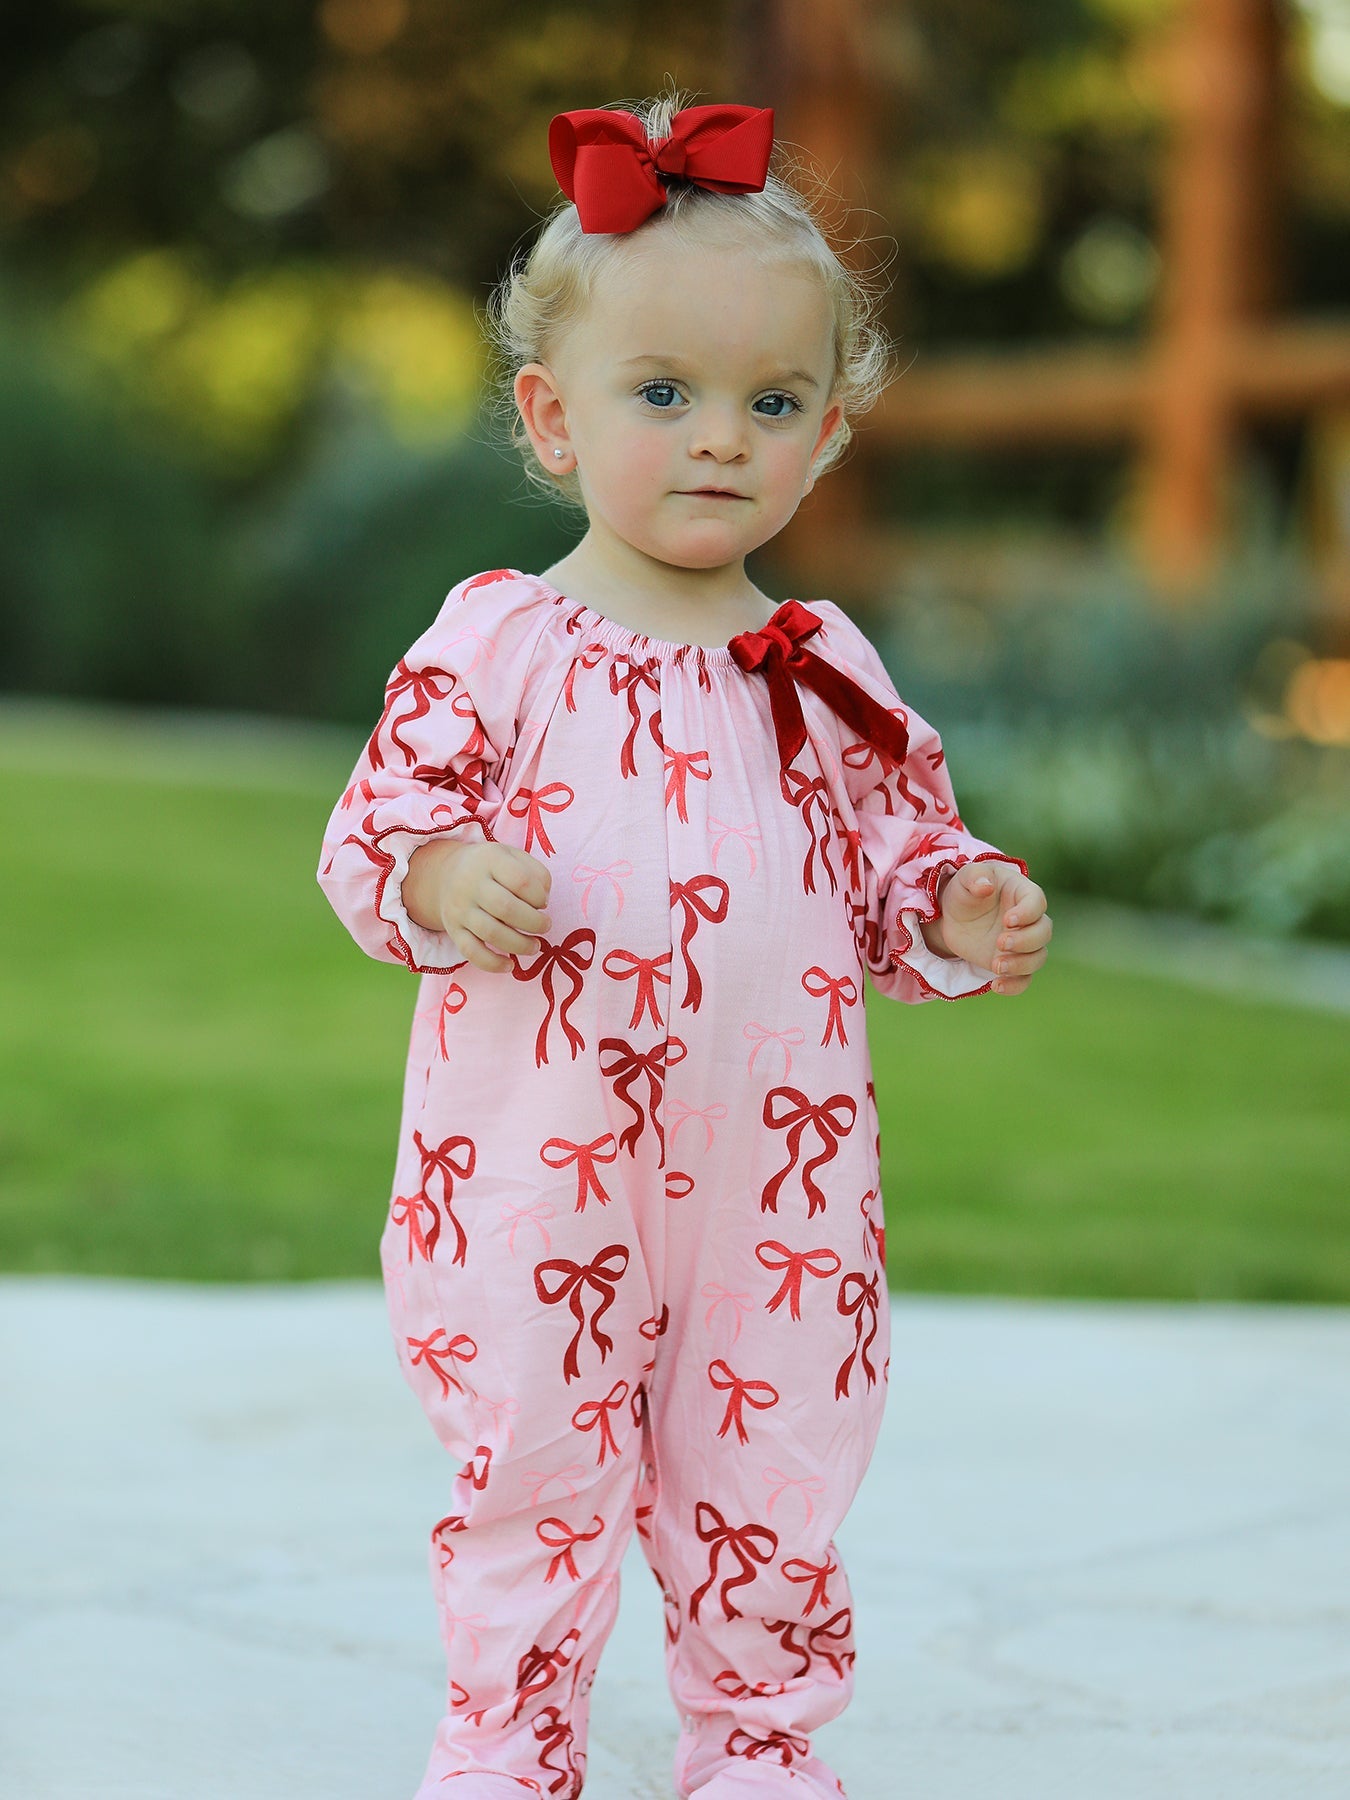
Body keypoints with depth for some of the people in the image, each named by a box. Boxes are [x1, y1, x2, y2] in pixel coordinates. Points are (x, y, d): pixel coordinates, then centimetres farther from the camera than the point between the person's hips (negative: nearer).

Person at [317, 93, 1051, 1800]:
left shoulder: (827, 670, 6)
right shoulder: (491, 641, -4)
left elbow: (898, 853, 13)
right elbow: (373, 826, -3)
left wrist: (963, 909, -8)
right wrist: (439, 876, -25)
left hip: (778, 1176, 3)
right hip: (536, 1169, -2)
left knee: (771, 1481, 11)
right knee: (531, 1467, 7)